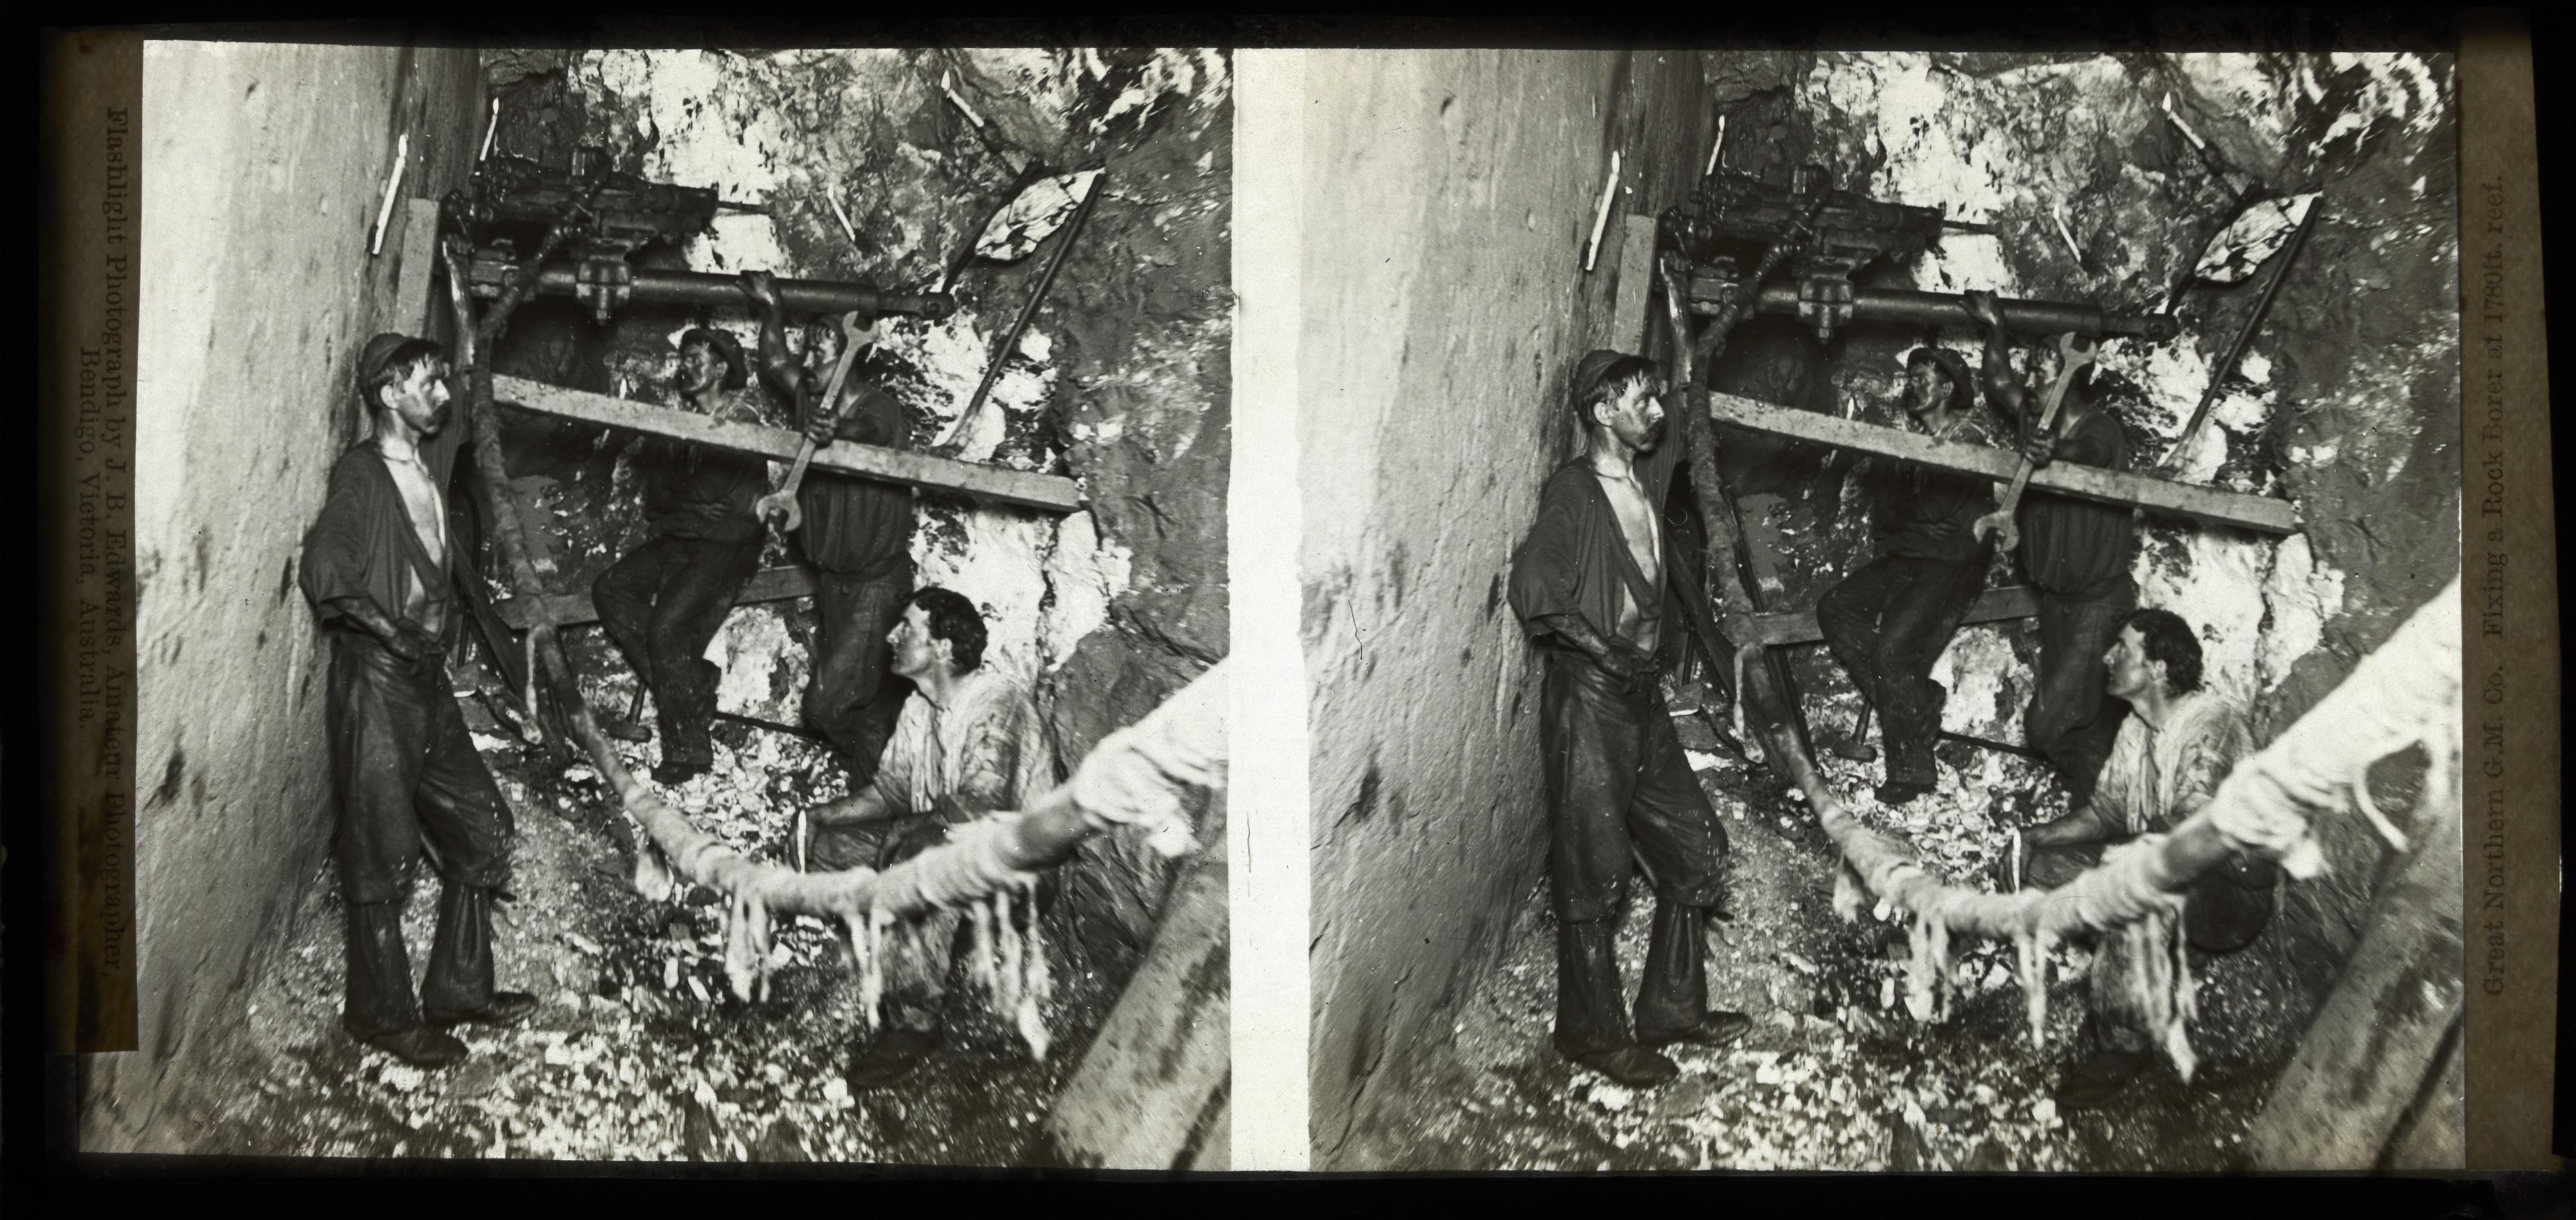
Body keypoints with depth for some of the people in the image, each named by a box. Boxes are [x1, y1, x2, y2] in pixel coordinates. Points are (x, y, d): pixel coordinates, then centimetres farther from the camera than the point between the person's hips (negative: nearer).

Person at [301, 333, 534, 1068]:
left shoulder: (427, 475, 14)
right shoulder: (363, 473, -10)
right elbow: (325, 573, -21)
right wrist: (395, 634, -15)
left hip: (429, 684, 8)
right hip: (376, 685, -8)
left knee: (483, 830, 11)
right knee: (382, 856, 1)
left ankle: (458, 988, 23)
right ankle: (383, 1014, 14)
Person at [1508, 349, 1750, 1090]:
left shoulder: (1650, 474, 9)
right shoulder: (1575, 491, -13)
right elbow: (1535, 590, -25)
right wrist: (1608, 652, -17)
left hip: (1644, 699, 8)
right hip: (1589, 701, -8)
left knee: (1696, 850, 12)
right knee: (1595, 875, 0)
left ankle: (1673, 1009, 26)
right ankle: (1592, 1034, 14)